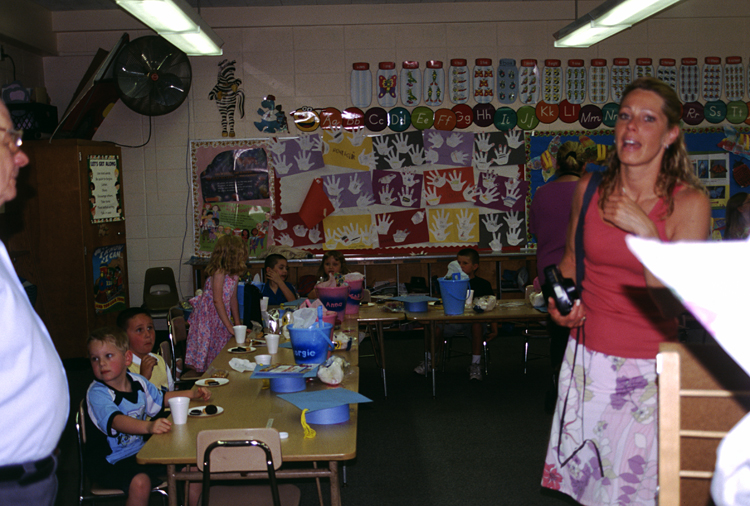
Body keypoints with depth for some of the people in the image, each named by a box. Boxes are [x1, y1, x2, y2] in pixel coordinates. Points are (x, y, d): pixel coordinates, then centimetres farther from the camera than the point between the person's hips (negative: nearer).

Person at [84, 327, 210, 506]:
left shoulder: (138, 382, 3)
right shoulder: (97, 393, -19)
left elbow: (161, 399, 23)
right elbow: (116, 421, -37)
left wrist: (192, 394, 11)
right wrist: (148, 427, -54)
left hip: (139, 450, 6)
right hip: (109, 461, -6)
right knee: (140, 483, -34)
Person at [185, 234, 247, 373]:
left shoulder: (234, 274, 3)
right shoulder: (219, 272, -22)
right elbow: (218, 301, -24)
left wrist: (238, 324, 9)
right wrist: (229, 326, -23)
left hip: (221, 315, 8)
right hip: (209, 315, -8)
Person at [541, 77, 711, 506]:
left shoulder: (689, 203, -10)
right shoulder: (591, 190, 1)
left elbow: (673, 306, -16)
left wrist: (643, 229, -21)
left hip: (646, 371, -4)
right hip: (587, 356, 4)